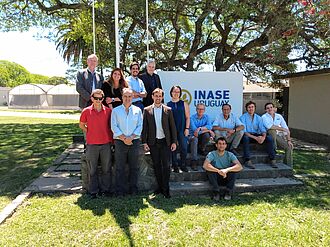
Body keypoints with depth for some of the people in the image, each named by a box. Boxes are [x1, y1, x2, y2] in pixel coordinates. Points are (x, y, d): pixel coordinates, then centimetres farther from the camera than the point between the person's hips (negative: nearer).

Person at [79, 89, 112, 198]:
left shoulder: (108, 110, 1)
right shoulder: (86, 111, -1)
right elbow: (81, 125, 13)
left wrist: (111, 136, 5)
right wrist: (90, 132, 5)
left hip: (106, 144, 1)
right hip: (92, 144, -1)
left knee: (106, 168, 8)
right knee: (92, 169, 7)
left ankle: (105, 189, 22)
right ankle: (93, 191, 19)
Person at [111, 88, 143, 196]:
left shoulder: (137, 110, 9)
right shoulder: (116, 110, 6)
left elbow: (140, 126, 3)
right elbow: (114, 127, -1)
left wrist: (131, 137, -10)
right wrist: (123, 138, -10)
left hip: (134, 141, 1)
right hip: (120, 142, -1)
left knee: (134, 167, 6)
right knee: (120, 167, 3)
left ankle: (133, 189, 16)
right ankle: (120, 190, 11)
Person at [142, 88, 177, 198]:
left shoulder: (168, 110, 4)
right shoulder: (147, 110, 4)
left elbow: (172, 127, 4)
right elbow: (144, 127, 4)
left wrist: (174, 142, -1)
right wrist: (144, 142, -2)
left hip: (165, 142, -1)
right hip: (153, 142, 1)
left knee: (165, 165, -2)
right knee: (156, 165, 8)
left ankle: (166, 189, 6)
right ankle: (160, 186, 21)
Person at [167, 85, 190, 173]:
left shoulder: (184, 104, 8)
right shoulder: (168, 105, 5)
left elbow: (187, 117, 7)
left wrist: (187, 128, -2)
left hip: (182, 130, 0)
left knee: (184, 148, -3)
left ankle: (183, 165, 13)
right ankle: (175, 166, 16)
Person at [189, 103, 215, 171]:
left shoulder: (206, 117, 1)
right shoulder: (192, 118, -11)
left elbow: (209, 126, -18)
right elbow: (194, 130, -23)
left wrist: (200, 128, -32)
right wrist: (208, 130, -19)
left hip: (202, 136, 3)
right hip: (193, 135, -3)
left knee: (207, 135, -30)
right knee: (194, 139, -37)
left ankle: (202, 149, -1)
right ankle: (194, 162, -36)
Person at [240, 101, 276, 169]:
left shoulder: (258, 118, 10)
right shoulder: (243, 117, -5)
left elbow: (263, 129, 2)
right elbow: (244, 131, -15)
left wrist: (263, 137, -22)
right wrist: (255, 138, -25)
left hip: (257, 135, 4)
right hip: (248, 135, -4)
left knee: (270, 138, -18)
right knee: (245, 137, -38)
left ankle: (272, 160, -14)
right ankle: (247, 161, -39)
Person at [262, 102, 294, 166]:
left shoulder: (279, 116, 8)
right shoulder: (264, 117, -7)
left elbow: (286, 129, 6)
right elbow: (269, 126, -26)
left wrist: (289, 140, -6)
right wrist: (282, 129, -16)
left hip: (279, 136, 5)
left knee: (289, 147, -13)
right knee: (272, 131, -35)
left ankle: (288, 166, 2)